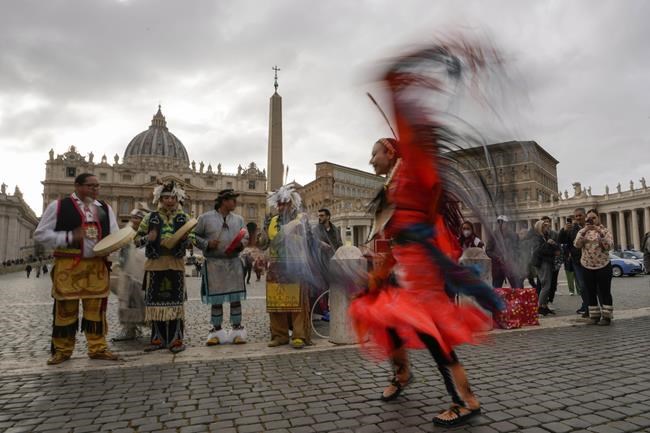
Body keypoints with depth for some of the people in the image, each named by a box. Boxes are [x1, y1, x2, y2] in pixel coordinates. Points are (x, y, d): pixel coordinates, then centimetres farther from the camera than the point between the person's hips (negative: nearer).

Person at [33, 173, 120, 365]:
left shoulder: (105, 208, 12)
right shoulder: (59, 206, -1)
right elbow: (40, 234, -2)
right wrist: (69, 237, -15)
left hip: (97, 266, 4)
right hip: (68, 266, -3)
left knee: (96, 308, 7)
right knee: (65, 308, 5)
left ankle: (98, 348, 15)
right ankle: (62, 350, 19)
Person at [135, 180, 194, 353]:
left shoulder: (184, 218, 7)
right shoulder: (151, 217, 7)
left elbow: (192, 243, 6)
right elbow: (137, 240, 8)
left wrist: (186, 238, -16)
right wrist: (147, 238, -13)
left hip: (176, 264, -1)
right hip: (155, 264, 1)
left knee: (175, 301, 0)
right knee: (155, 301, 6)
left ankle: (176, 339, 8)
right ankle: (158, 339, 19)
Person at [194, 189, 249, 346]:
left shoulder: (238, 219, 10)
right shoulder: (205, 218, 0)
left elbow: (246, 237, 14)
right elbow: (195, 236, 2)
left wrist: (241, 244, -8)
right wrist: (207, 244, -15)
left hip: (234, 262, 3)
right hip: (214, 263, -2)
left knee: (235, 298, 4)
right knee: (216, 299, 6)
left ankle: (237, 330, 14)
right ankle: (217, 331, 19)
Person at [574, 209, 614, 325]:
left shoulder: (605, 230, 0)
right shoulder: (582, 231, 5)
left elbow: (609, 246, -14)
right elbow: (577, 245, -11)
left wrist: (600, 232, -25)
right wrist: (584, 231, -23)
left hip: (603, 266, -2)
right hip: (587, 267, 2)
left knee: (604, 292, 1)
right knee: (591, 293, 7)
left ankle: (606, 316, 9)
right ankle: (594, 315, 16)